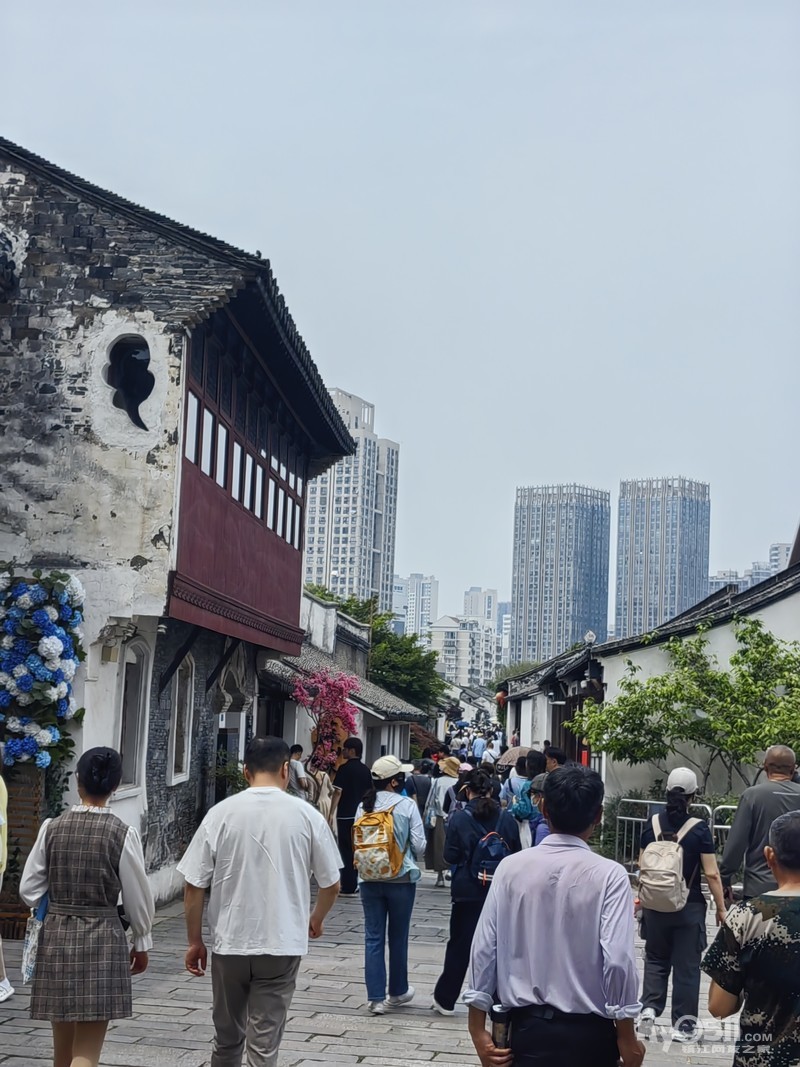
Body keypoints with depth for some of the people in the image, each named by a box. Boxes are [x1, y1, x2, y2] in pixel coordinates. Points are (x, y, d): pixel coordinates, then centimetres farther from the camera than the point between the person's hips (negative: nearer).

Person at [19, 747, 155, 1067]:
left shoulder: (52, 828, -3)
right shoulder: (122, 833, -10)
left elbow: (29, 889, 1)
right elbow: (137, 896, -3)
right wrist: (142, 942, 11)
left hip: (56, 935, 3)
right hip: (102, 936, -3)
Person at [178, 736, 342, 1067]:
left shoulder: (221, 814, -5)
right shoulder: (307, 816, -5)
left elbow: (194, 887, -4)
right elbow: (331, 884, 4)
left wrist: (195, 941, 8)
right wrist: (316, 919, 23)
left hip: (229, 943, 1)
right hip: (281, 944, -1)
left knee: (227, 1039, 18)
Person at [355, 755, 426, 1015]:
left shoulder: (363, 806, -2)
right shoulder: (407, 805, -10)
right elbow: (419, 846, -10)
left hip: (370, 879, 2)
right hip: (401, 879, -2)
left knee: (373, 937, 6)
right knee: (398, 937, 13)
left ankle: (376, 998, 5)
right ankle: (398, 991, 27)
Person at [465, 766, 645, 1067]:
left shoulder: (510, 867, -4)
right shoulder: (608, 875, -13)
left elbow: (484, 948, -3)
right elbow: (618, 960, -18)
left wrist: (478, 1029, 4)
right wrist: (626, 1037, -7)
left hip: (526, 1026, 2)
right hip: (587, 1032, -2)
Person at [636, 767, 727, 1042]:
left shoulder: (652, 824, -3)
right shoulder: (699, 829, -13)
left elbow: (642, 866, 6)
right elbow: (711, 874, -12)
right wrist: (721, 908, -2)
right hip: (689, 908, -3)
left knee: (656, 959, 19)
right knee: (686, 965, 8)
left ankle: (649, 1008, 3)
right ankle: (682, 1024, 12)